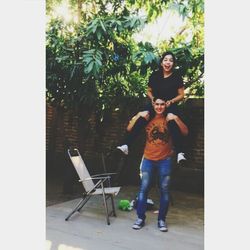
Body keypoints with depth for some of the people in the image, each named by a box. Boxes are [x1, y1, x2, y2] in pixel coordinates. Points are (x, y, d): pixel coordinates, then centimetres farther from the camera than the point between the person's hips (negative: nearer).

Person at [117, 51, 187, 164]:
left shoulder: (177, 77, 2)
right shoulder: (154, 75, 8)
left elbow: (181, 95, 4)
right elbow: (149, 91, 18)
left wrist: (171, 101, -13)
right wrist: (152, 98, -4)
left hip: (170, 105, -2)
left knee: (172, 119, -37)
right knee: (142, 116, -29)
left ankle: (180, 153, -42)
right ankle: (125, 145, -36)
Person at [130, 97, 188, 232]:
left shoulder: (169, 119, 3)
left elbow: (185, 132, -6)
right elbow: (129, 129, 0)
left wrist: (176, 119, -17)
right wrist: (138, 115, -11)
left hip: (165, 160, 0)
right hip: (148, 159, 1)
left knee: (164, 190, 3)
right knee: (143, 189, -1)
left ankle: (162, 220, 13)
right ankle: (140, 218, 9)